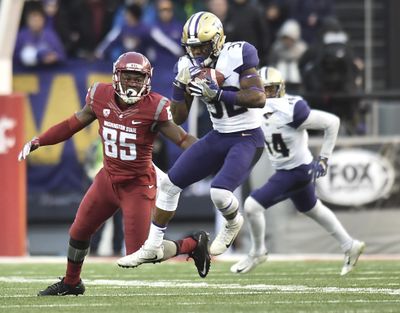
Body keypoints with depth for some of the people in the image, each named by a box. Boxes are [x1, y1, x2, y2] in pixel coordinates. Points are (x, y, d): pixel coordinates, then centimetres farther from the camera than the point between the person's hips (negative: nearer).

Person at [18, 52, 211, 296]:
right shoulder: (101, 97, -8)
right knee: (79, 232, 17)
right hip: (108, 179, 6)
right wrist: (37, 142, 3)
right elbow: (73, 125, 7)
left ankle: (193, 244, 15)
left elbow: (182, 138, -18)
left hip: (138, 185, -5)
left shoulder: (154, 108, -21)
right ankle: (71, 283, 43)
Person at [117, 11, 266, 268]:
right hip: (218, 138, 7)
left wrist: (217, 94, -30)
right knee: (171, 182, 3)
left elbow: (258, 98, -24)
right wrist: (181, 86, -12)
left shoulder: (239, 55, -16)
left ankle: (233, 223, 11)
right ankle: (152, 246, 18)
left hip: (248, 139, -7)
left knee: (220, 193, -26)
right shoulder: (189, 66, 1)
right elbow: (178, 117, 5)